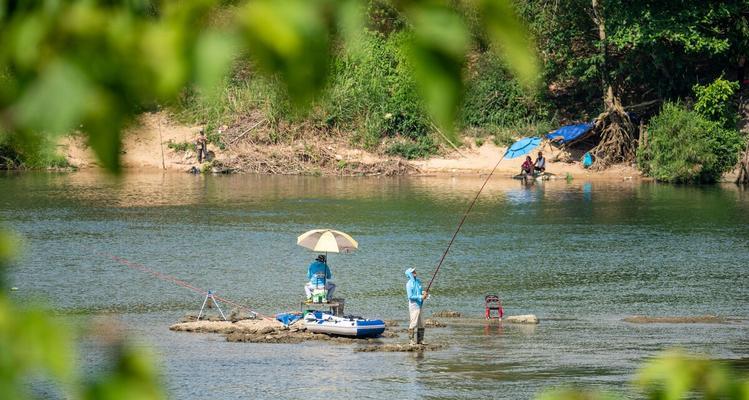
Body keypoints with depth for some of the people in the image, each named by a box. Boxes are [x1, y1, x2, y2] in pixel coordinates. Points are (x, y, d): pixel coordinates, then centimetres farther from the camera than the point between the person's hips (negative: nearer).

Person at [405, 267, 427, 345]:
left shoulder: (418, 281, 10)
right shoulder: (409, 284, -13)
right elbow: (410, 296, -17)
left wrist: (423, 293, -1)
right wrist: (421, 297, -18)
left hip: (419, 305, 8)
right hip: (413, 305, -8)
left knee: (421, 324, 11)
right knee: (413, 323, -8)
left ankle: (420, 340, 18)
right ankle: (411, 340, -3)